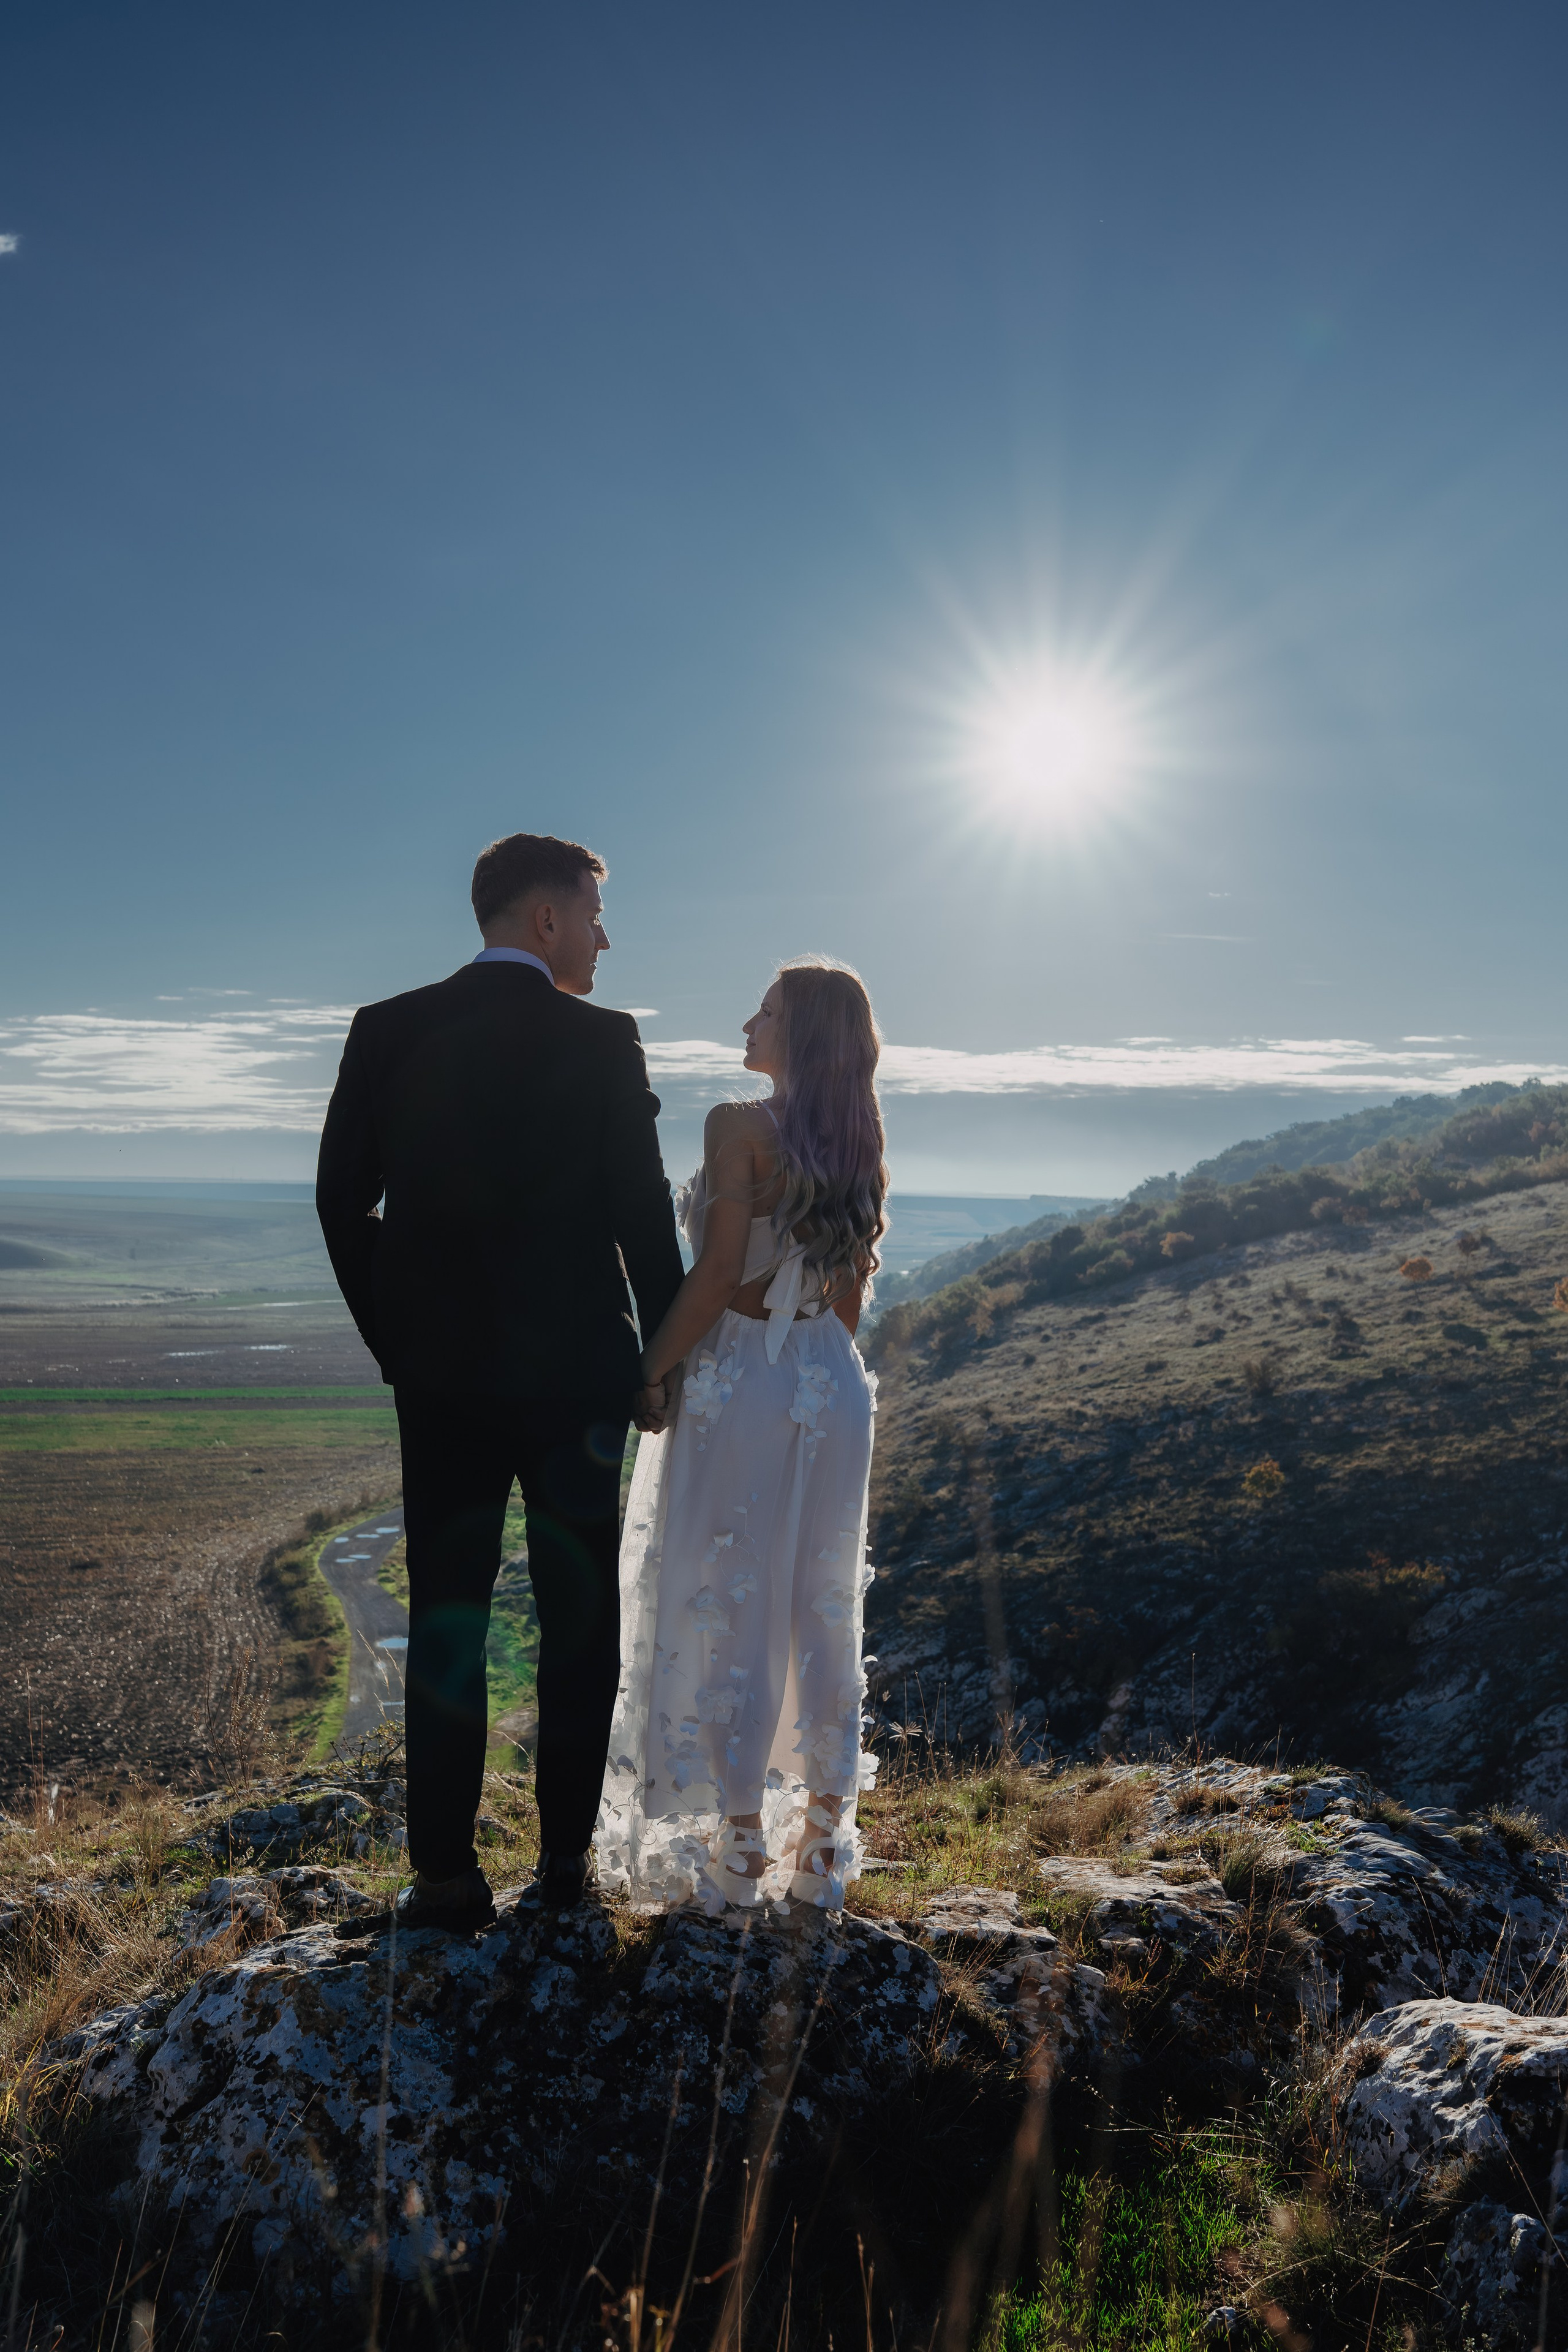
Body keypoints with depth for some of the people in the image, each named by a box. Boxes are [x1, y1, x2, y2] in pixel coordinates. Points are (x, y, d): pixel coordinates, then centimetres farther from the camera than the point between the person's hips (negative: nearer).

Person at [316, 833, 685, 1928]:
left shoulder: (386, 1031, 1)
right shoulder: (603, 1041, -8)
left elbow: (343, 1203, 1)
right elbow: (642, 1214, -7)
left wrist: (397, 1341, 11)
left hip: (438, 1374, 2)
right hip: (577, 1372, -2)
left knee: (447, 1619, 9)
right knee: (581, 1615, 11)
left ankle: (447, 1875, 13)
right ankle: (569, 1855, 20)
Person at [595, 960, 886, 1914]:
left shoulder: (740, 1127, -13)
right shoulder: (861, 1145, 8)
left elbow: (718, 1274, -18)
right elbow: (852, 1292, 11)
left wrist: (644, 1377, -11)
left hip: (737, 1381, -6)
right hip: (834, 1388, 7)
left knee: (726, 1614, 3)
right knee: (823, 1614, 12)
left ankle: (738, 1859, 12)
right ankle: (821, 1852, 21)